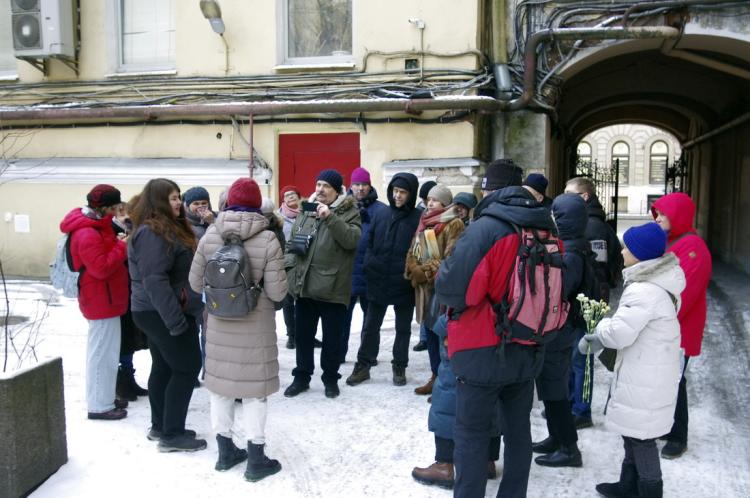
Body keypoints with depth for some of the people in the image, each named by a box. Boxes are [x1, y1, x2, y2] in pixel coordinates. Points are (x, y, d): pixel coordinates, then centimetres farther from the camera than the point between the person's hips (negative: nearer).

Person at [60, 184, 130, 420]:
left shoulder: (95, 227, 12)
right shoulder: (87, 234, -21)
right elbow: (102, 267, -26)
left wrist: (118, 244, 3)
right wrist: (122, 247, -19)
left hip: (104, 299, 11)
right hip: (101, 301, -11)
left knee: (103, 351, 18)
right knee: (103, 353, -4)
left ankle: (104, 398, 28)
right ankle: (99, 406, 5)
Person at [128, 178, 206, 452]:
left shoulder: (168, 228, 14)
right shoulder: (152, 233, -19)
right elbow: (154, 280, -27)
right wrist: (175, 318, -29)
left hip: (157, 312, 10)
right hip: (162, 312, -10)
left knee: (164, 367, 15)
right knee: (187, 367, -5)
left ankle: (160, 426, 24)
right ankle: (172, 435, 0)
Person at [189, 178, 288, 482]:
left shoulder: (209, 237, -5)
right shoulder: (268, 240, -16)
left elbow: (196, 283, 3)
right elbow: (277, 292, -14)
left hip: (219, 325, 4)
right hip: (256, 327, -3)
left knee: (220, 383, 16)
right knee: (254, 388, 7)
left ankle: (225, 451, 29)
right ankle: (256, 459, 15)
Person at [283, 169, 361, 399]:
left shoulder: (347, 212, -3)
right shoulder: (305, 212, 11)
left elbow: (352, 240, -19)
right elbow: (291, 243, 15)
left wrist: (330, 217, -25)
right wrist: (289, 269, 4)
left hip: (332, 288, -4)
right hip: (304, 285, 4)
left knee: (331, 337, 8)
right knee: (303, 335, 14)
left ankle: (330, 378, 25)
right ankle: (302, 376, 28)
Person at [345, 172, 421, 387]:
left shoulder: (418, 218, -8)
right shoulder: (380, 215, 4)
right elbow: (369, 244, 9)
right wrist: (370, 267, 0)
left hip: (404, 285, -3)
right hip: (378, 282, 3)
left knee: (403, 328, 13)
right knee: (370, 326, 11)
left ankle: (399, 366, 27)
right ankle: (363, 365, 23)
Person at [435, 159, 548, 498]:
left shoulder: (484, 228, -19)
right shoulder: (545, 228, 2)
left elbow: (450, 289, -22)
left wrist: (443, 273, -1)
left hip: (484, 353, -6)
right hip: (528, 352, 6)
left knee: (471, 433, 6)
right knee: (518, 428, 19)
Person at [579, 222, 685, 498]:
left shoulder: (644, 291, -25)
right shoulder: (657, 284, 8)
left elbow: (619, 333, -26)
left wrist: (600, 328, -5)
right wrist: (598, 338, 5)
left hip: (645, 379, -10)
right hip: (648, 373, 10)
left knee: (641, 437, 3)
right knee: (633, 432, 22)